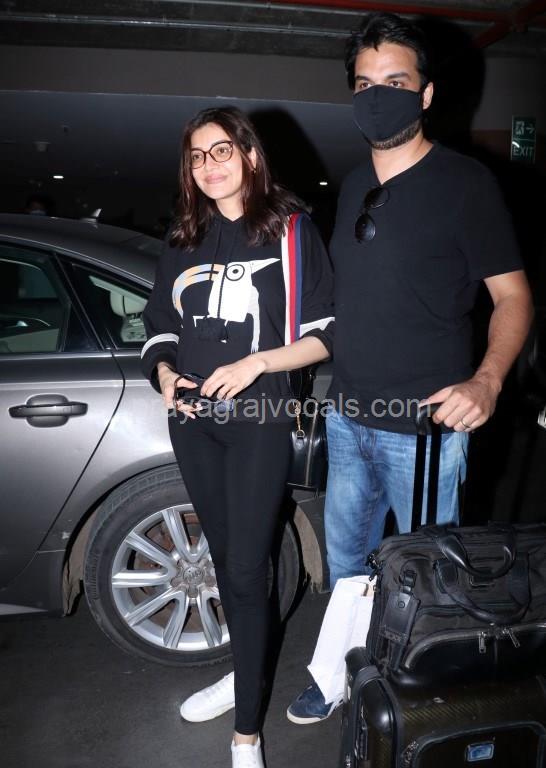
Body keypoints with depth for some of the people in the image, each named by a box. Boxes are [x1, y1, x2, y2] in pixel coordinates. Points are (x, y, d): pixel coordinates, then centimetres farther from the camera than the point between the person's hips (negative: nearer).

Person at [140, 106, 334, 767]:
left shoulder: (291, 230, -3)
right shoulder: (183, 240, 11)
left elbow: (324, 335, -5)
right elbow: (159, 327, 16)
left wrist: (256, 363, -18)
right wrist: (166, 375, -4)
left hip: (259, 422, -5)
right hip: (192, 422, 5)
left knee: (247, 568, -2)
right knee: (223, 554, 17)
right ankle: (244, 674, 39)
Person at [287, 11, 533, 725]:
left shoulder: (465, 182, -8)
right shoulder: (353, 183, 10)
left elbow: (512, 294, -8)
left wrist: (488, 379, -26)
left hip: (424, 426, -6)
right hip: (347, 416, 6)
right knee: (345, 566, 21)